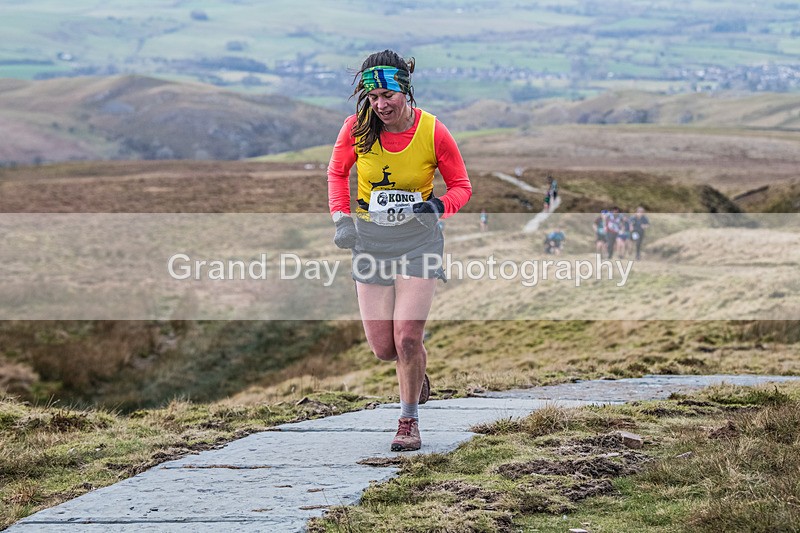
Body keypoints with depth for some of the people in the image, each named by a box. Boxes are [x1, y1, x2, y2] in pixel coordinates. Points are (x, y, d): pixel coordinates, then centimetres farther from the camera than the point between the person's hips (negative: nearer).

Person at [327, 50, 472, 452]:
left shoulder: (433, 132, -12)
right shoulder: (357, 128, -8)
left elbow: (461, 186, 1)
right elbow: (337, 171, 11)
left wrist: (438, 206, -20)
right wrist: (341, 218, -2)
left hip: (418, 240, -2)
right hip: (370, 241, 2)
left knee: (407, 338, -13)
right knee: (382, 347, 1)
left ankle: (409, 422, 6)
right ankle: (416, 368, 38)